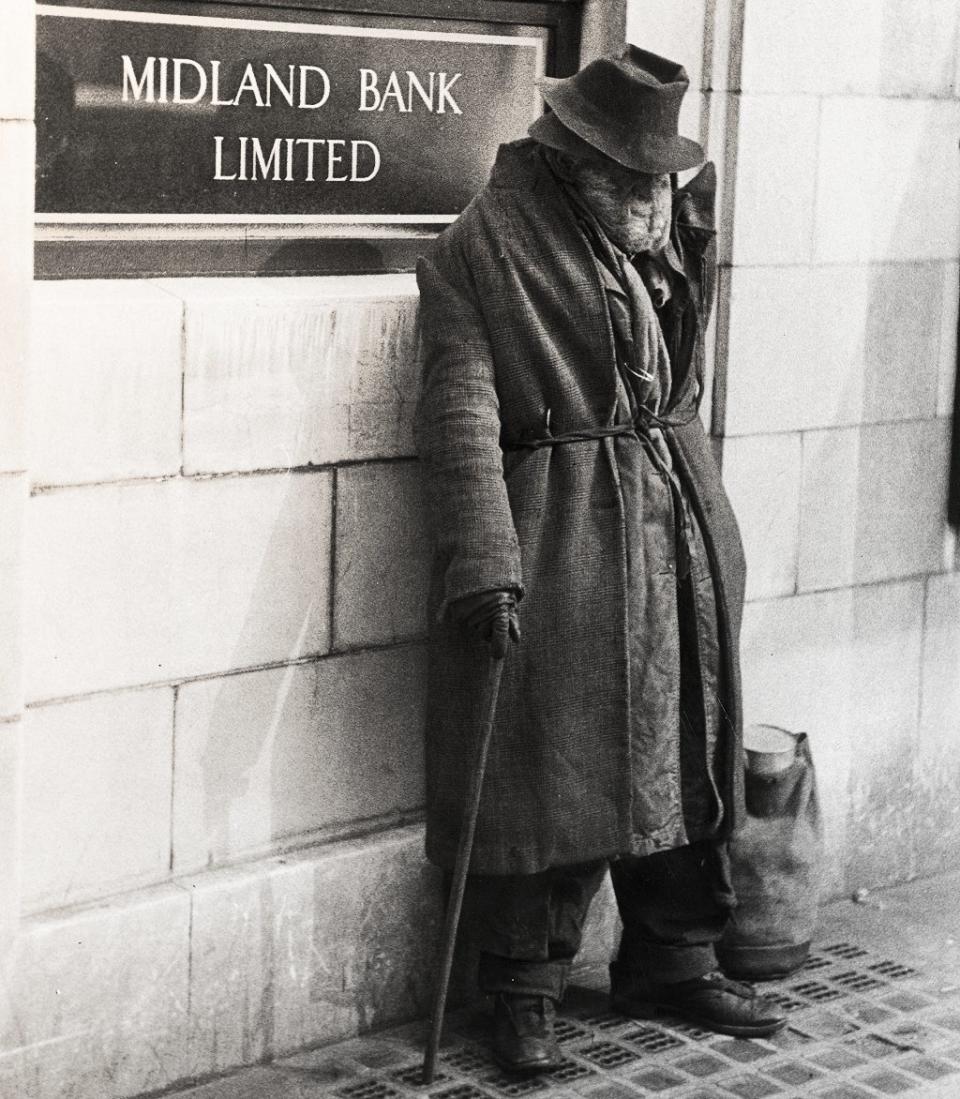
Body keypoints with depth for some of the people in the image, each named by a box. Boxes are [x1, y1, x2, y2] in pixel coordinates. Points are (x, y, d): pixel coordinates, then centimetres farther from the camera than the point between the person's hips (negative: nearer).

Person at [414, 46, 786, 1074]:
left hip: (682, 519, 7)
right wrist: (483, 567, -24)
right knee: (545, 761, -2)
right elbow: (462, 418, -18)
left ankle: (672, 959, 30)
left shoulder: (673, 225, 10)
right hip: (559, 534, -7)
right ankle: (524, 989, 13)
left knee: (685, 747, 14)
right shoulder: (483, 248, -10)